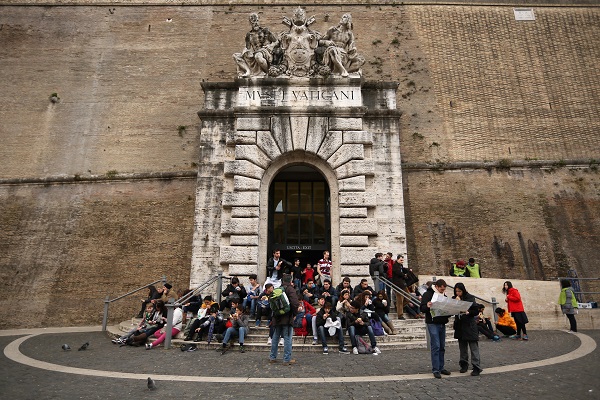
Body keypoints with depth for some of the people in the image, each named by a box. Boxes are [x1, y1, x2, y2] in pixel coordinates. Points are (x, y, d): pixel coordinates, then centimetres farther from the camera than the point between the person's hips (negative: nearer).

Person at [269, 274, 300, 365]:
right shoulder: (290, 289, -11)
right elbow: (295, 302, -21)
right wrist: (295, 312, -8)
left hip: (277, 317, 6)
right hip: (287, 317, -6)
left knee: (275, 337, 17)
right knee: (287, 338, 1)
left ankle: (272, 357, 25)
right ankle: (287, 359, 5)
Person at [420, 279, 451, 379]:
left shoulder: (443, 295, 15)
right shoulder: (428, 294, -7)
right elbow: (422, 309, -13)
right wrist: (427, 306, -34)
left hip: (442, 324, 7)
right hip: (432, 323, -7)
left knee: (442, 347, 10)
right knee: (435, 346, -8)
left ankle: (441, 368, 20)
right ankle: (435, 370, -2)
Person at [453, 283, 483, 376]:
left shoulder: (470, 298, -6)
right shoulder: (454, 298, 5)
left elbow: (476, 311, -5)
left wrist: (468, 312, -21)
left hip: (469, 325, -4)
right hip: (459, 325, 4)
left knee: (473, 347, -4)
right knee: (462, 346, 12)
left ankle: (477, 367, 1)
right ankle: (464, 365, 23)